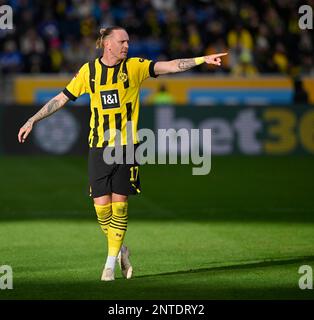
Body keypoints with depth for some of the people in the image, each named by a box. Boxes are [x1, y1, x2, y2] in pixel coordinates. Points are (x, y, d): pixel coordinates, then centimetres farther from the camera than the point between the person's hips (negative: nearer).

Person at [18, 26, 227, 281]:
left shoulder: (134, 67, -1)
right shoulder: (88, 71, 3)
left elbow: (171, 66, -11)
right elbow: (62, 98, 11)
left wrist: (203, 59, -24)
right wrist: (32, 121, 10)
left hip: (126, 146, -1)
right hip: (99, 147, 1)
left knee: (119, 203, -3)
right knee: (101, 205, -3)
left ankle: (111, 262, 8)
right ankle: (120, 250, 23)